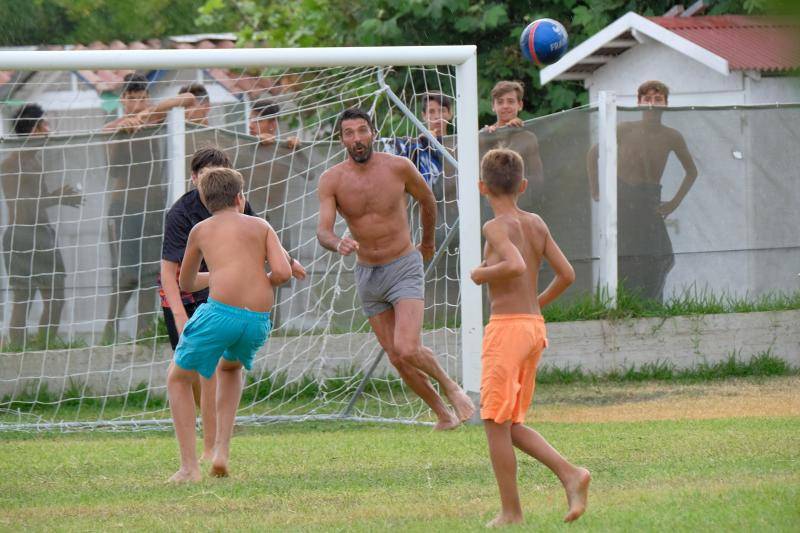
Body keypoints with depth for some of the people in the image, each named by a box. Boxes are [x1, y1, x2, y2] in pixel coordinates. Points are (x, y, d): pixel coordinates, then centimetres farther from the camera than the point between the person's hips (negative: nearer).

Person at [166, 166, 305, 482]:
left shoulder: (201, 230, 20)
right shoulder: (261, 226, 19)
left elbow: (186, 284, 35)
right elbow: (281, 272, 2)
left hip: (220, 313, -3)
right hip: (259, 322, 3)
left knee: (178, 379, 18)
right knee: (230, 368, 35)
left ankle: (189, 466, 4)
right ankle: (222, 451, 21)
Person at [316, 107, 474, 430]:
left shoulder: (398, 167, -11)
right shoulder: (332, 180, -8)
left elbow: (427, 200, 10)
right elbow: (323, 230, -17)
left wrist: (427, 241, 24)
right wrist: (338, 244, -41)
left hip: (404, 268, -3)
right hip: (367, 273, 3)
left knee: (407, 350, -21)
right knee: (397, 360, 6)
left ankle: (449, 386, 7)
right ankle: (442, 414, 25)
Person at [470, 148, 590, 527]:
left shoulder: (497, 227, -11)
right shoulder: (536, 224, 10)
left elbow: (516, 266, -28)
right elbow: (566, 274, 8)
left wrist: (482, 274, -11)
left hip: (507, 326, -8)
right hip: (535, 325, 8)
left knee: (496, 422, 1)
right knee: (512, 425, 15)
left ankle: (511, 512, 1)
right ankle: (569, 474, -2)